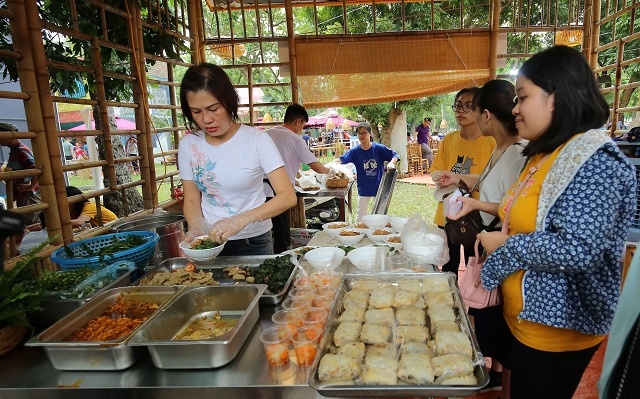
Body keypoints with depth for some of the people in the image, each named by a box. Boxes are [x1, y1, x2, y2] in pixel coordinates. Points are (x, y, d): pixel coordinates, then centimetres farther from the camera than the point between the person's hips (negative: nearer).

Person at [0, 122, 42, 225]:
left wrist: (31, 187, -23)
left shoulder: (21, 151, -17)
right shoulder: (14, 151, 15)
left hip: (29, 197, -11)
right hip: (21, 196, 11)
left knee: (32, 224, -9)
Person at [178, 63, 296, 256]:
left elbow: (288, 197, -23)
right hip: (210, 242, 3)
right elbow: (192, 200, 2)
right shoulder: (187, 145, -4)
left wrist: (242, 219, -36)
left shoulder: (257, 140, -16)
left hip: (253, 243, -2)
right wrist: (196, 227, -20)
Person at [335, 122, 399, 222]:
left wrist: (391, 163, -25)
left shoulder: (379, 148, -10)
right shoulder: (355, 151, -8)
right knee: (361, 215, 8)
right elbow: (342, 159, -19)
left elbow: (395, 155, -4)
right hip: (364, 188, 0)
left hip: (379, 187, 0)